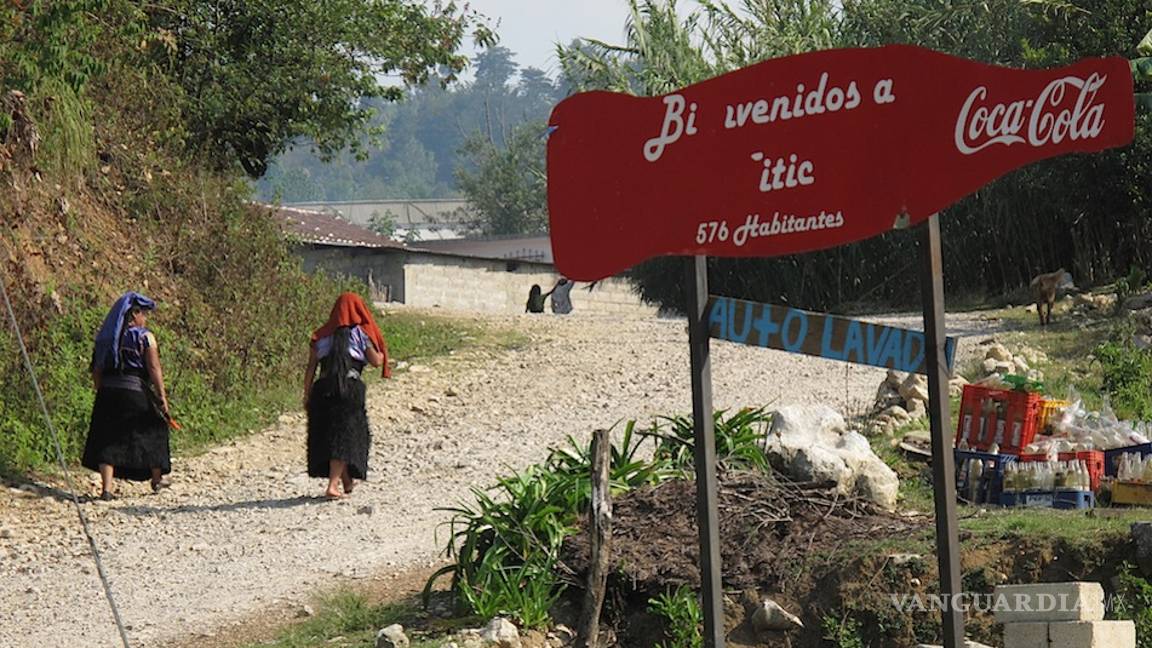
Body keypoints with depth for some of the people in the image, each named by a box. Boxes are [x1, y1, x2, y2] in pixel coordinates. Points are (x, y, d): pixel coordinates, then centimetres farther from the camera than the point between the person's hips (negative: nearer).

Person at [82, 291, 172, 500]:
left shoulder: (105, 339, 9)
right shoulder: (145, 337, -5)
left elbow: (97, 371, 10)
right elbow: (154, 370, -10)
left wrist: (101, 393, 17)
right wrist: (162, 397, -7)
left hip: (108, 394, 4)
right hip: (136, 393, -4)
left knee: (108, 440, 3)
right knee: (151, 434, 16)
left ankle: (106, 488, -10)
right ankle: (157, 480, 31)